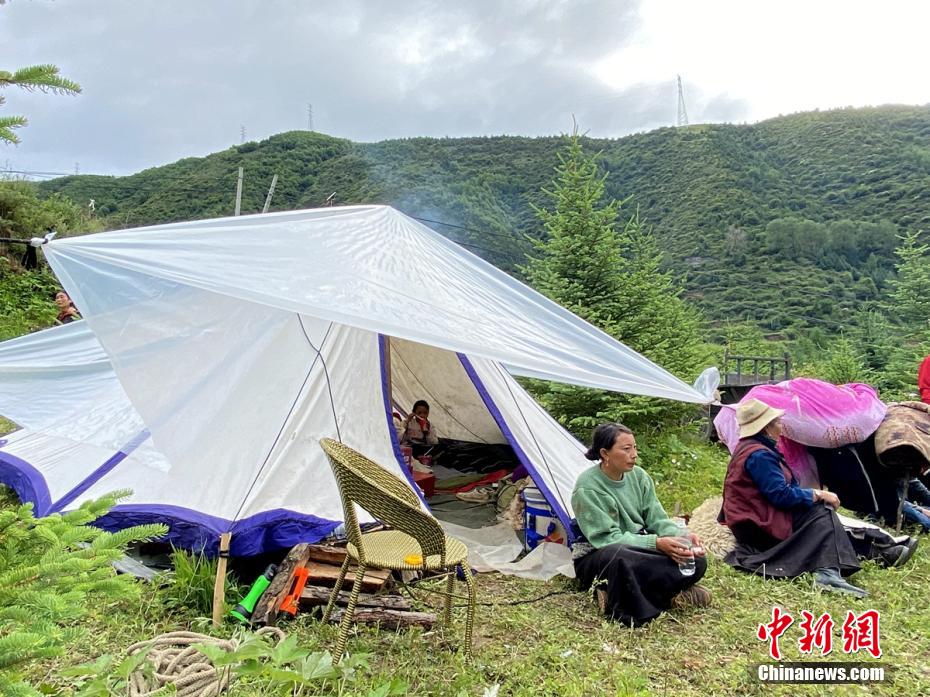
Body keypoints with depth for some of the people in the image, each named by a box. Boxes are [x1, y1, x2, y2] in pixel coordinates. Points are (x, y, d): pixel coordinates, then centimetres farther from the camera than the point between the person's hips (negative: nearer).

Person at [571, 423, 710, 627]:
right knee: (619, 556, -42)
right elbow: (607, 539, -23)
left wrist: (681, 537, -21)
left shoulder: (638, 476, 0)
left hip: (638, 551, 7)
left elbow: (657, 519, 0)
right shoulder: (588, 488, -20)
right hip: (598, 558, -7)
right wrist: (656, 543, -31)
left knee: (696, 561, -13)